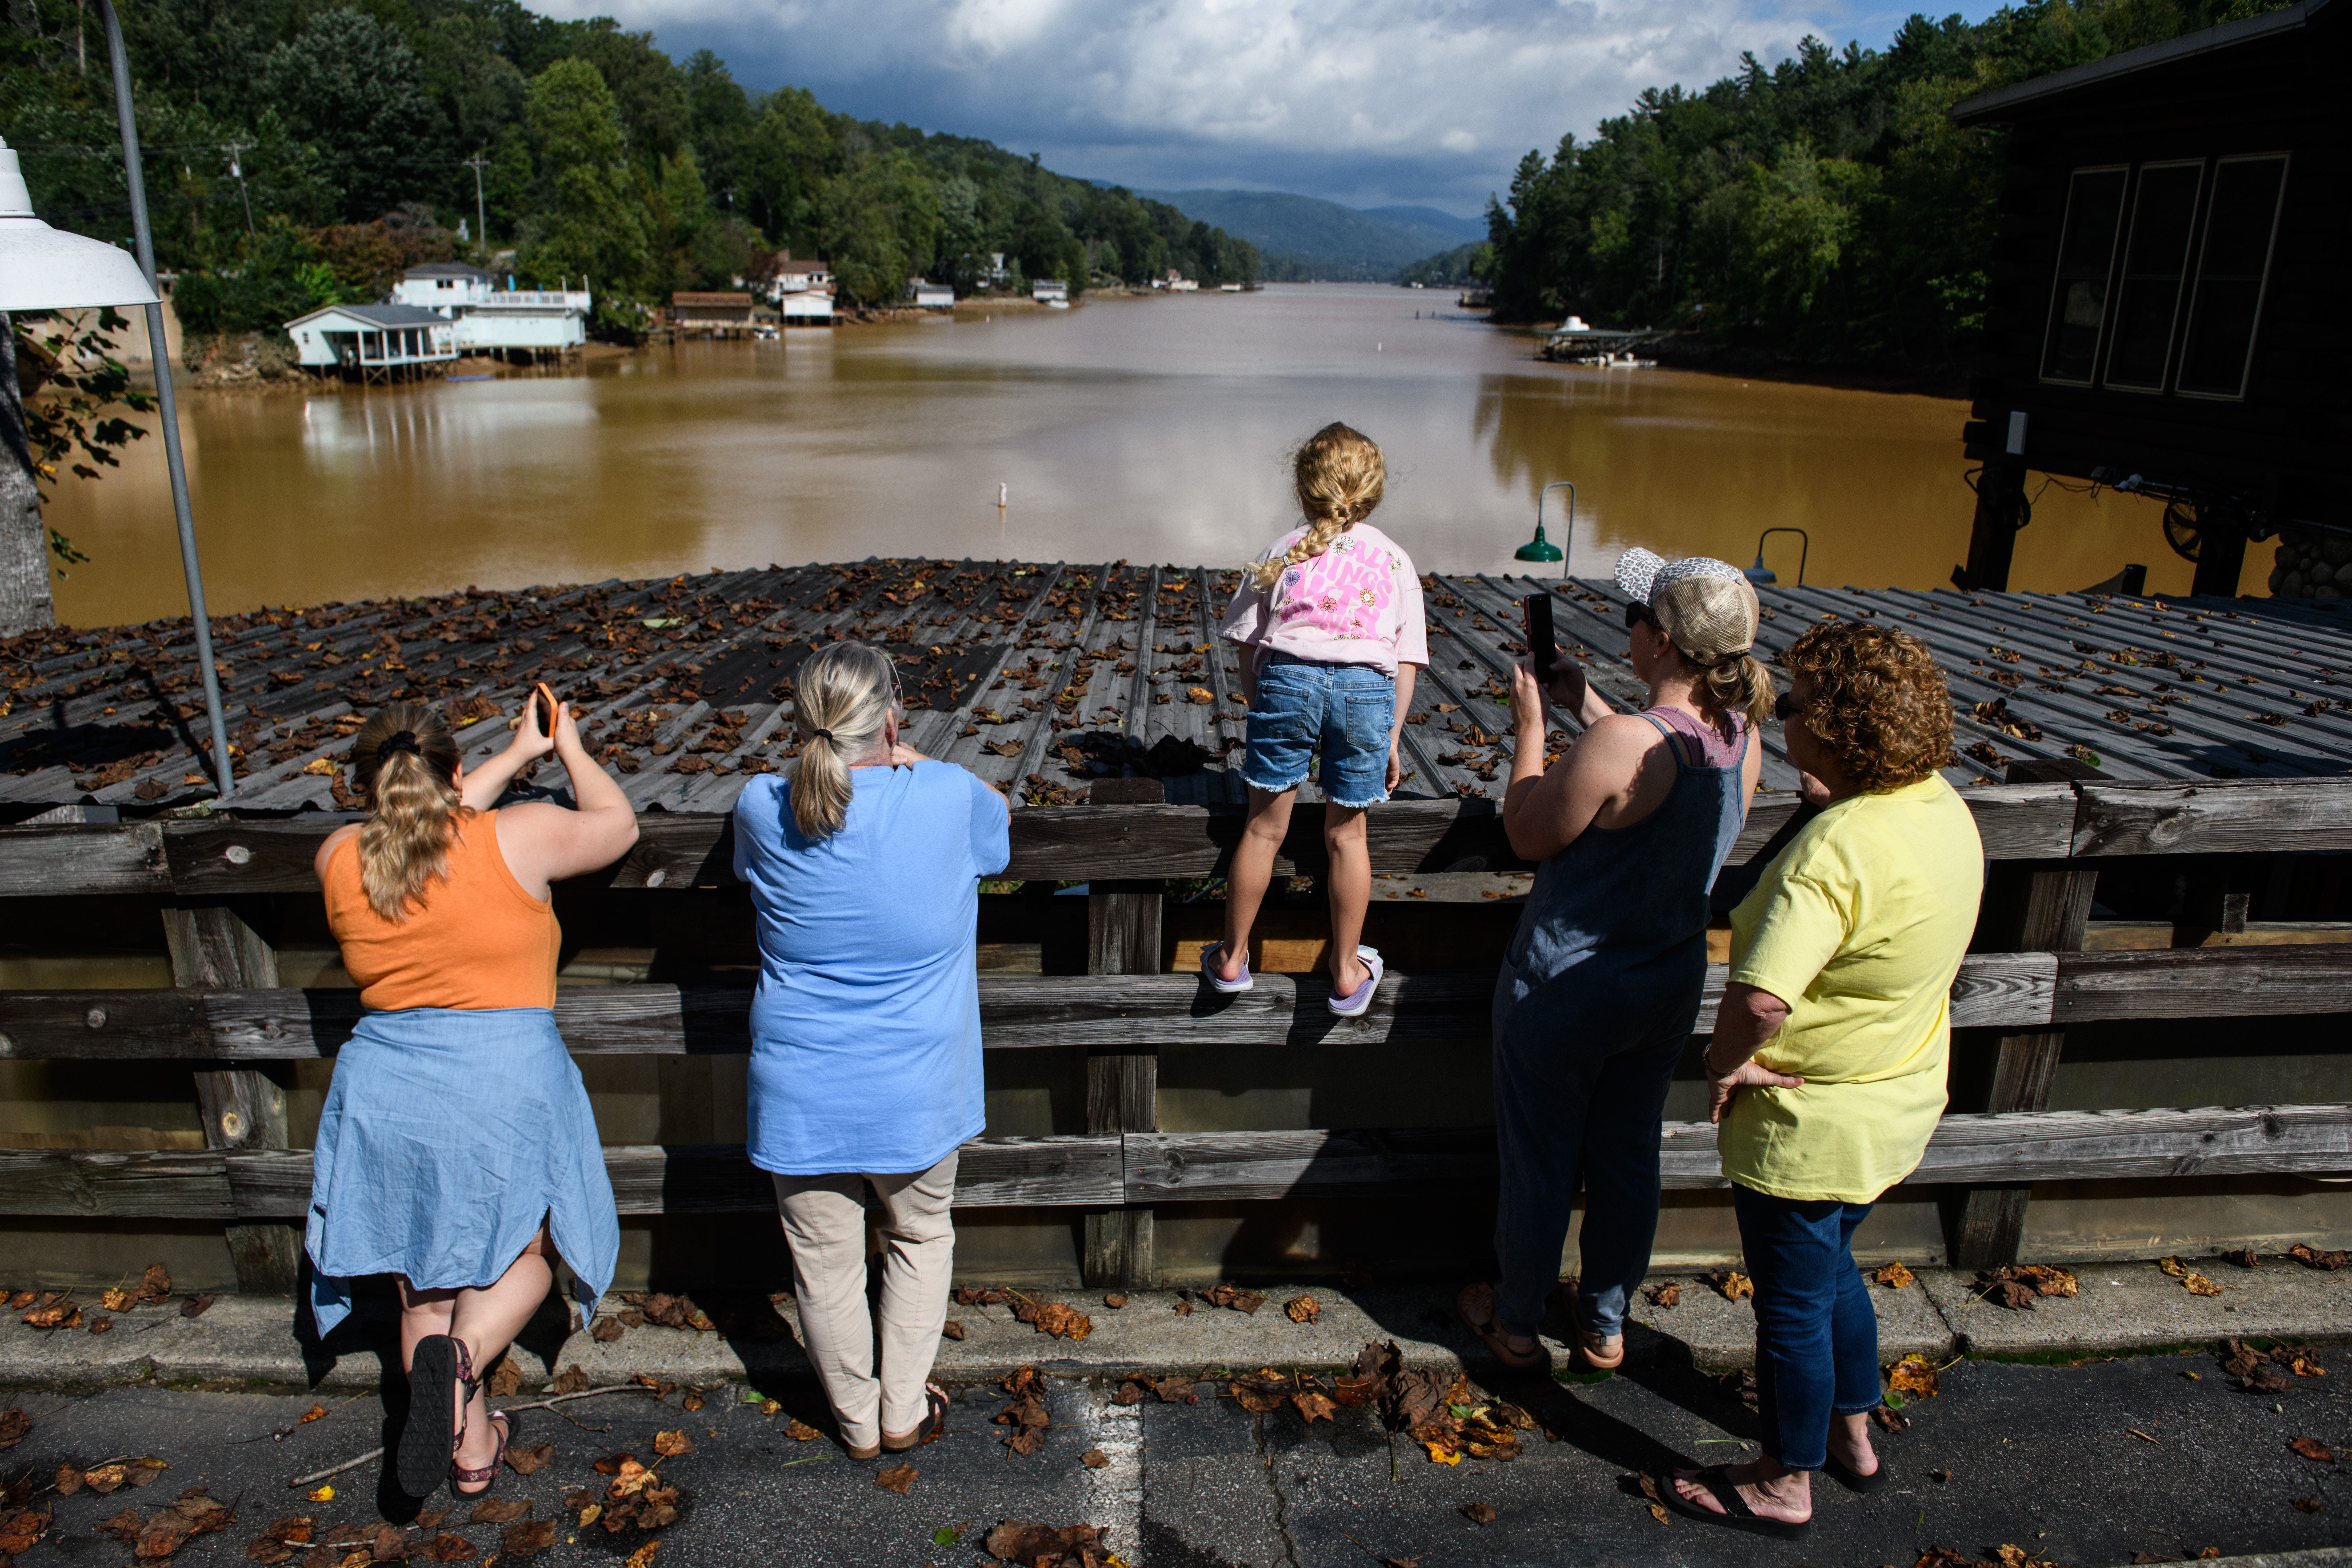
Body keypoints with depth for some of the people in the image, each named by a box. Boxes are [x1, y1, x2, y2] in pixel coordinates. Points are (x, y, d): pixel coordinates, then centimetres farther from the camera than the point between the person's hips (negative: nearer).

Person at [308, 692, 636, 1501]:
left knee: (424, 1282, 18)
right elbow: (618, 824, 6)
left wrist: (517, 754, 26)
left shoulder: (340, 859, 1)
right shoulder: (517, 839, -11)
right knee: (523, 1251, 18)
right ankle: (460, 1357, -10)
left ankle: (471, 1447, 27)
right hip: (506, 1084, -3)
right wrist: (569, 747, 21)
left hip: (386, 1092, 4)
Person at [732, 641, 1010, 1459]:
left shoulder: (762, 809, -12)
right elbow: (1001, 817, 9)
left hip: (802, 1091, 1)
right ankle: (905, 1412, 33)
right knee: (920, 1239, 25)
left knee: (825, 1264, 19)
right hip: (914, 1089, -1)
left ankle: (859, 1423, 36)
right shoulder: (950, 798, -16)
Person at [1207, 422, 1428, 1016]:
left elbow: (1249, 644, 10)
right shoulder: (1395, 559, 17)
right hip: (1368, 687, 0)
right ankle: (1347, 972, 24)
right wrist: (1392, 734, 15)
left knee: (1264, 826, 10)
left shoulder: (1282, 552, 16)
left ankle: (1232, 958, 23)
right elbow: (1406, 660, 12)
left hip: (1288, 677, 0)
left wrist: (1259, 708, 18)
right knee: (1347, 833, 14)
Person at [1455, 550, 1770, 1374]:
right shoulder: (1741, 738, -8)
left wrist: (1530, 723, -8)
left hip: (1566, 988, -6)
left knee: (1539, 1160, 14)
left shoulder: (1620, 744, -31)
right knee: (1629, 1153, 23)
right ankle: (1606, 1322, 41)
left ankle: (1514, 1321, 35)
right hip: (1670, 985, 6)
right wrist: (1582, 701, 13)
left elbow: (1529, 836, -17)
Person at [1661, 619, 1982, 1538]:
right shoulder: (1944, 807, -4)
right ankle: (1853, 1437, 49)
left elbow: (1758, 997, -43)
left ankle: (1783, 1488, 33)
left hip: (1809, 1123, -9)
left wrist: (1723, 1064, -22)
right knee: (1831, 1269, 30)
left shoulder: (1838, 847, -32)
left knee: (1793, 1305, 12)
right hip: (1899, 1106, 9)